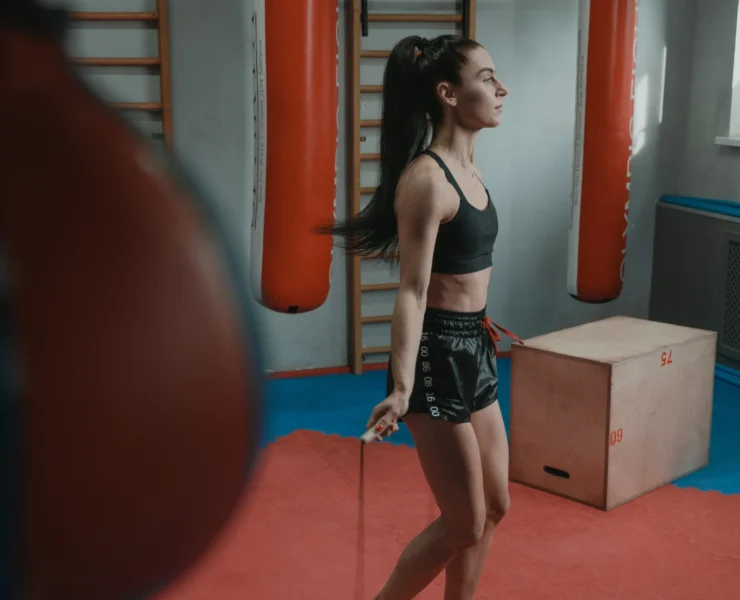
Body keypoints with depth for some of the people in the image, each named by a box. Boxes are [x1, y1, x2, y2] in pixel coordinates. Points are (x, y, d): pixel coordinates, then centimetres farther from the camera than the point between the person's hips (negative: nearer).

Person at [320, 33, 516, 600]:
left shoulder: (466, 168, 9)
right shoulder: (426, 178, -19)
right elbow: (413, 289, -22)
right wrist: (402, 388, -29)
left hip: (473, 351, 9)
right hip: (438, 356, -9)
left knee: (493, 508, 17)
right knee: (464, 525, 1)